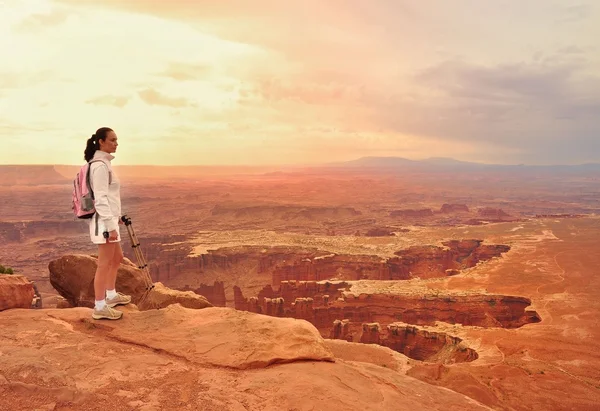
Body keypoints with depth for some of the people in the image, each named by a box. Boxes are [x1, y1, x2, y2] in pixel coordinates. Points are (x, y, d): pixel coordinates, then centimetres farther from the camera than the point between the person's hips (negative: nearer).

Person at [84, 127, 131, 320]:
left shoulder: (103, 163, 13)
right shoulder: (100, 165, -17)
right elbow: (101, 198, -21)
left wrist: (116, 217, 25)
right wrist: (111, 226, -22)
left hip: (108, 219, 10)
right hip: (104, 221, -10)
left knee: (117, 258, 21)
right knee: (105, 264, -3)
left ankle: (111, 295, 35)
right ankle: (100, 307, 7)